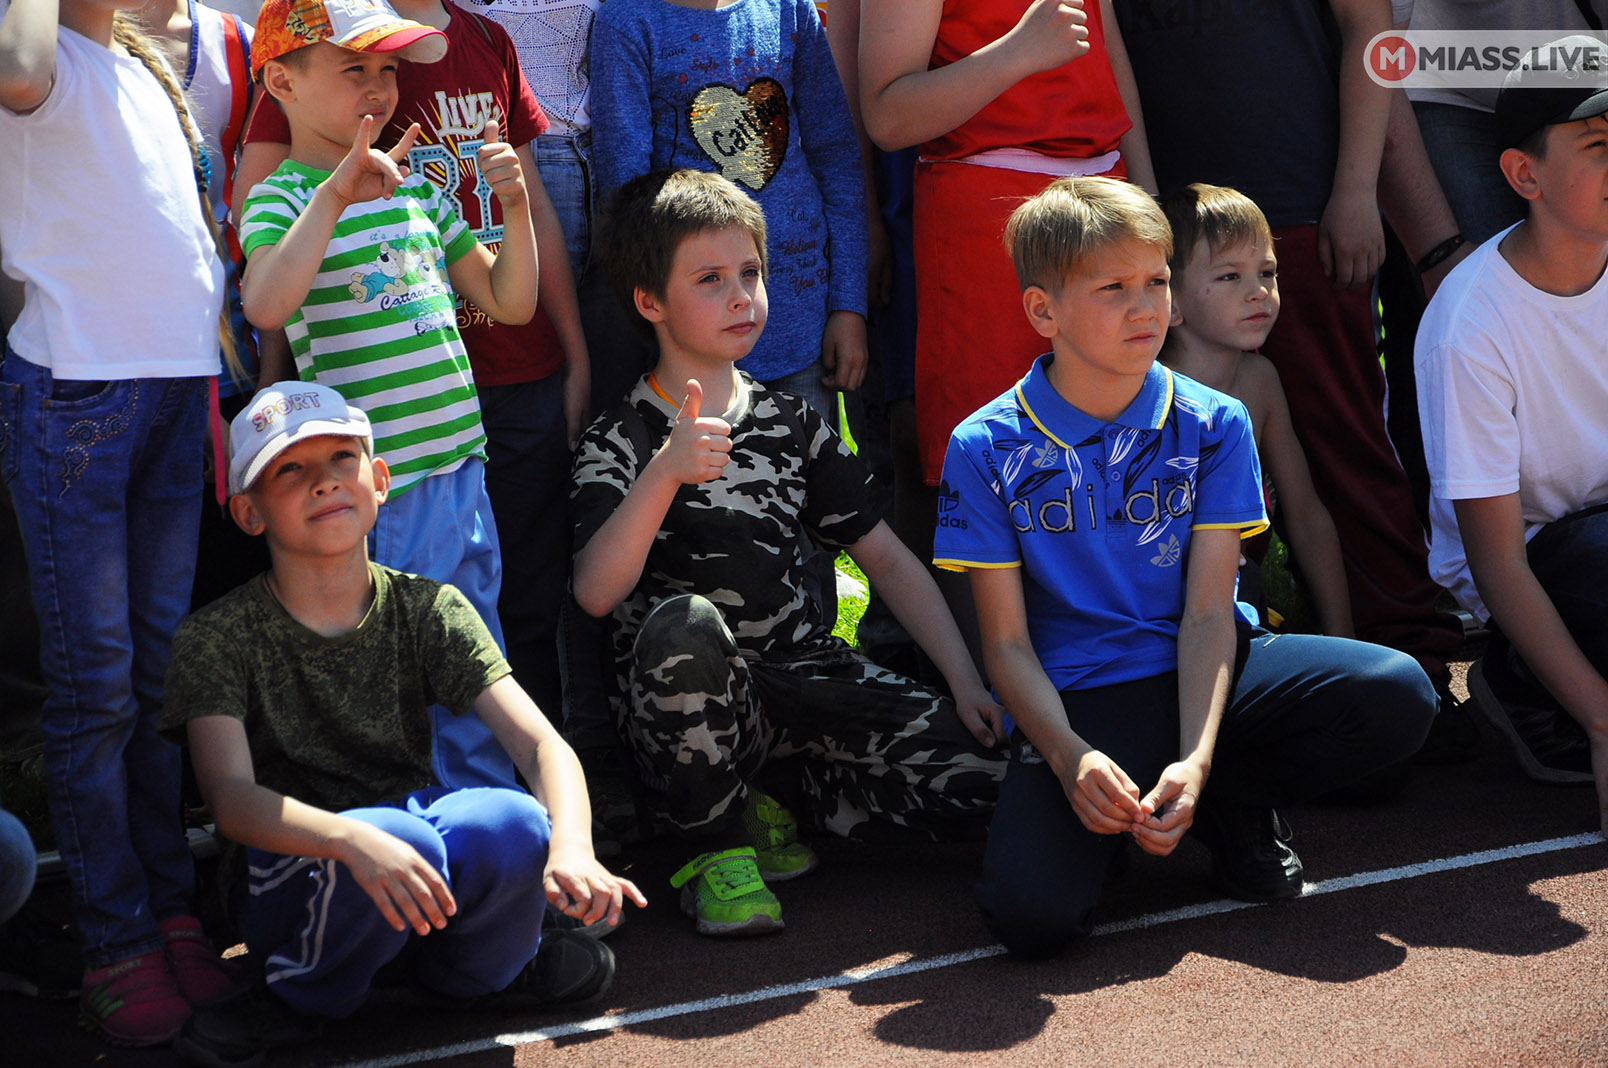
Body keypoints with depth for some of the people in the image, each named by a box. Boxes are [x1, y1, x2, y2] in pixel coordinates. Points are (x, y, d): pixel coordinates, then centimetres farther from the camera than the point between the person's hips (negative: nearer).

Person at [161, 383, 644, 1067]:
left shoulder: (429, 613, 0)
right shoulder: (217, 641, -8)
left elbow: (541, 743, -12)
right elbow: (232, 798, -22)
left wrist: (571, 847, -35)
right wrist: (356, 842, -43)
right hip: (288, 876, -3)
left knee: (514, 826, -31)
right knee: (402, 842, -37)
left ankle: (465, 970, 3)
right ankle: (306, 992, -5)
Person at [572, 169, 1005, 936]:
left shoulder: (793, 424, 14)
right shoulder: (620, 443, -2)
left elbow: (885, 558, 16)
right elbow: (596, 592, -20)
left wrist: (965, 680, 4)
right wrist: (664, 475, -35)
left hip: (809, 679, 4)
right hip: (695, 707, -4)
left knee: (980, 777, -18)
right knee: (680, 621, -39)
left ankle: (775, 792, 8)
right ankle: (717, 846, -15)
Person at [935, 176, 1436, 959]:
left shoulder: (1211, 425, 3)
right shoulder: (986, 448, -3)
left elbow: (1208, 615, -4)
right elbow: (1007, 642, -4)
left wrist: (1196, 759, -21)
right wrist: (1070, 756, -22)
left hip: (1198, 676, 3)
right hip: (1073, 702, -2)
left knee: (1396, 696, -24)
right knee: (1031, 914, -31)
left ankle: (1231, 805, 0)